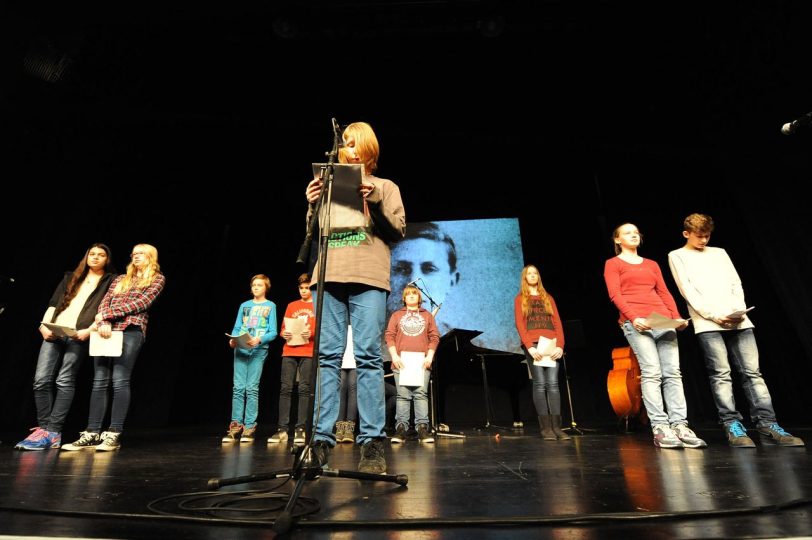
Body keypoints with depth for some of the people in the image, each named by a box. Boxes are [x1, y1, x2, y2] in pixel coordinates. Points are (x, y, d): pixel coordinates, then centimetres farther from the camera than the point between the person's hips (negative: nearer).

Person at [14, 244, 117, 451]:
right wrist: (44, 325, 1)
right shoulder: (71, 277, 23)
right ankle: (43, 427, 8)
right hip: (53, 332, 5)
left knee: (64, 381, -7)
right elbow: (53, 304, 17)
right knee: (41, 380, -2)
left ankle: (53, 432, -3)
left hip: (79, 335, -5)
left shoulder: (111, 281, 8)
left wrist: (89, 330, -15)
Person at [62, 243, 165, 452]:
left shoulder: (157, 279, 10)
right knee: (99, 381, 1)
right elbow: (104, 302, 13)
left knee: (120, 381, -11)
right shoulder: (120, 279, 26)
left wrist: (109, 314, -6)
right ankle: (92, 433, 4)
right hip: (107, 330, 5)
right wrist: (103, 321, -7)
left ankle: (114, 435, -9)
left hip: (131, 330, -5)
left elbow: (142, 303, -3)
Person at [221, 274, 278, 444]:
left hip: (258, 350, -3)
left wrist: (259, 339, -18)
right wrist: (232, 339, -7)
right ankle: (236, 425, 7)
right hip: (240, 349, 3)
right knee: (238, 388, 0)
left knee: (252, 388, -5)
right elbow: (236, 328, 14)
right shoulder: (244, 305, 17)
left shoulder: (270, 306, 7)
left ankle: (249, 427, 1)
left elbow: (273, 332, 0)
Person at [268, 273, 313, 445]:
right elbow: (283, 328, 19)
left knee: (304, 389, -4)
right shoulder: (291, 305, 20)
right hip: (289, 351, 3)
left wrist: (312, 334, -16)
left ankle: (300, 429, 1)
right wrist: (284, 334, -3)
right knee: (285, 388, -2)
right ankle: (282, 429, 1)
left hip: (308, 353, -3)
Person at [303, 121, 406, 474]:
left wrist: (376, 203, -9)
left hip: (368, 277, -3)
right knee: (327, 355, -2)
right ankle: (322, 439, 2)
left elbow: (398, 230, 5)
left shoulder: (385, 186, 17)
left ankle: (372, 442, -4)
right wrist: (313, 206, 1)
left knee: (368, 355, -8)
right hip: (330, 276, 3)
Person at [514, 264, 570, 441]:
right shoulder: (520, 299, 12)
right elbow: (519, 324, 0)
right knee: (540, 384, -8)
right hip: (533, 345, -2)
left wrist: (560, 345, -4)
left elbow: (557, 322, 12)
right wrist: (529, 346, -13)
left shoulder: (548, 298, 21)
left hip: (551, 345, 3)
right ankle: (546, 427, -5)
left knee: (553, 383, -5)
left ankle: (557, 427, -4)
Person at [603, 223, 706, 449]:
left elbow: (664, 293, 18)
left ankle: (679, 425, -3)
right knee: (651, 372, -13)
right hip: (636, 323, -5)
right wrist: (633, 317, -17)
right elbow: (615, 295, -3)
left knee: (673, 372, -4)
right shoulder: (613, 264, 10)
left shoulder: (652, 264, 26)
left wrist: (677, 317, 2)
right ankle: (660, 427, -12)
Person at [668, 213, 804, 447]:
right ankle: (732, 425, -3)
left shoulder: (719, 252, 23)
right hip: (707, 323, -4)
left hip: (738, 320, 4)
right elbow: (687, 292, -2)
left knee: (752, 372, 0)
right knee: (721, 374, -7)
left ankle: (768, 424, 4)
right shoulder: (677, 256, 8)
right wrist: (713, 315, -11)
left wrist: (740, 310, -2)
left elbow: (736, 283, 15)